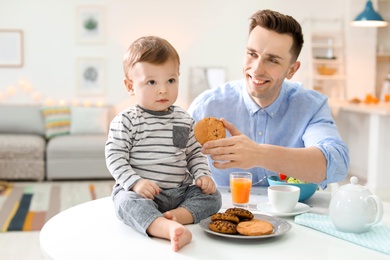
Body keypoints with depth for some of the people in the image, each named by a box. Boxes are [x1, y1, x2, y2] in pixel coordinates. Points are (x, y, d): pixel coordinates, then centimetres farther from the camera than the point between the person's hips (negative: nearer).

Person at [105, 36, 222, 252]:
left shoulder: (184, 120, 11)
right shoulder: (126, 121, -3)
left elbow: (195, 153, 17)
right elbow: (114, 156, -8)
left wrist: (203, 175, -2)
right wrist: (135, 182, -22)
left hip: (180, 191, 5)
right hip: (142, 192, -5)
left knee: (212, 196, -12)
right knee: (128, 201, -35)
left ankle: (178, 215, -35)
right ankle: (169, 229, -61)